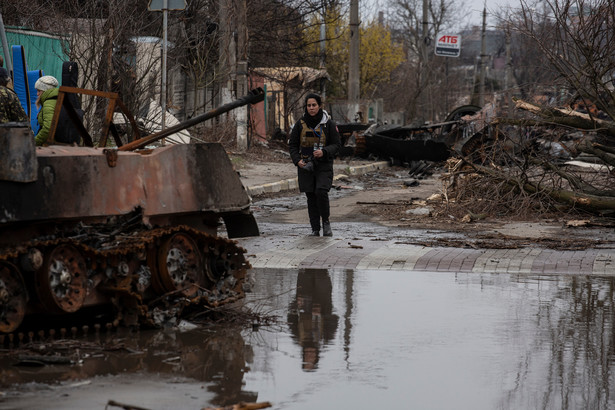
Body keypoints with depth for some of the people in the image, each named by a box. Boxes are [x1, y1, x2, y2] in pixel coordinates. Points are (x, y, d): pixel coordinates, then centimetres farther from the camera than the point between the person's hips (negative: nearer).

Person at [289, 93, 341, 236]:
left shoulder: (329, 124, -1)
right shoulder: (300, 124, 4)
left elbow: (336, 145, 0)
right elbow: (292, 145, 9)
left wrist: (324, 152, -19)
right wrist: (297, 160, -8)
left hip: (324, 166, -2)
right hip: (306, 165, 2)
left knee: (321, 192, -20)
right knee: (311, 197, 3)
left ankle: (326, 221, 1)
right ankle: (315, 229, 10)